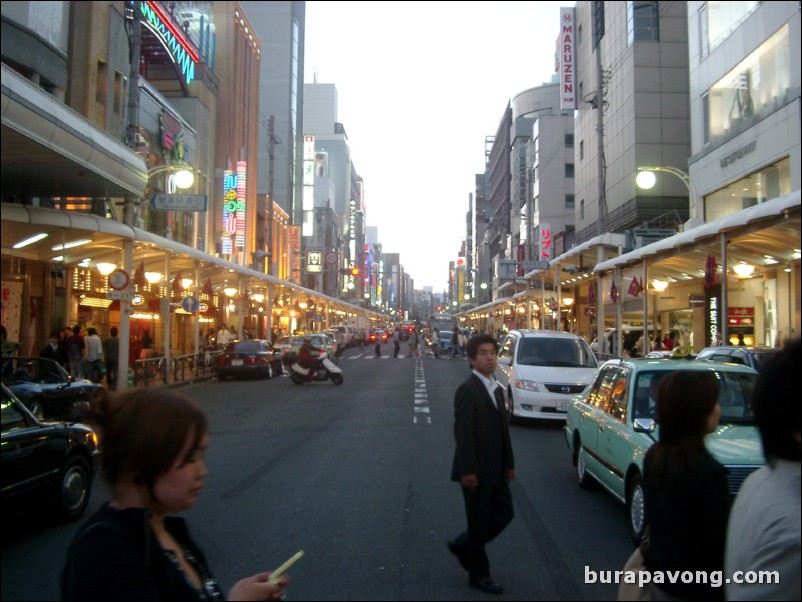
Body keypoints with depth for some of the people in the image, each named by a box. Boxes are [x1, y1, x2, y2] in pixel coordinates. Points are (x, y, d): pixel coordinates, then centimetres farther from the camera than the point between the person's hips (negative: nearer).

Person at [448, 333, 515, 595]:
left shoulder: (497, 389, 12)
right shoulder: (467, 390, -16)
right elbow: (463, 433, -20)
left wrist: (509, 463, 16)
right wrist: (467, 471, -23)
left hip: (496, 470, 9)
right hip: (477, 471, -8)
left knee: (504, 513, 14)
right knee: (479, 521, 5)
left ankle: (463, 545, 32)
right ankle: (479, 573, 23)